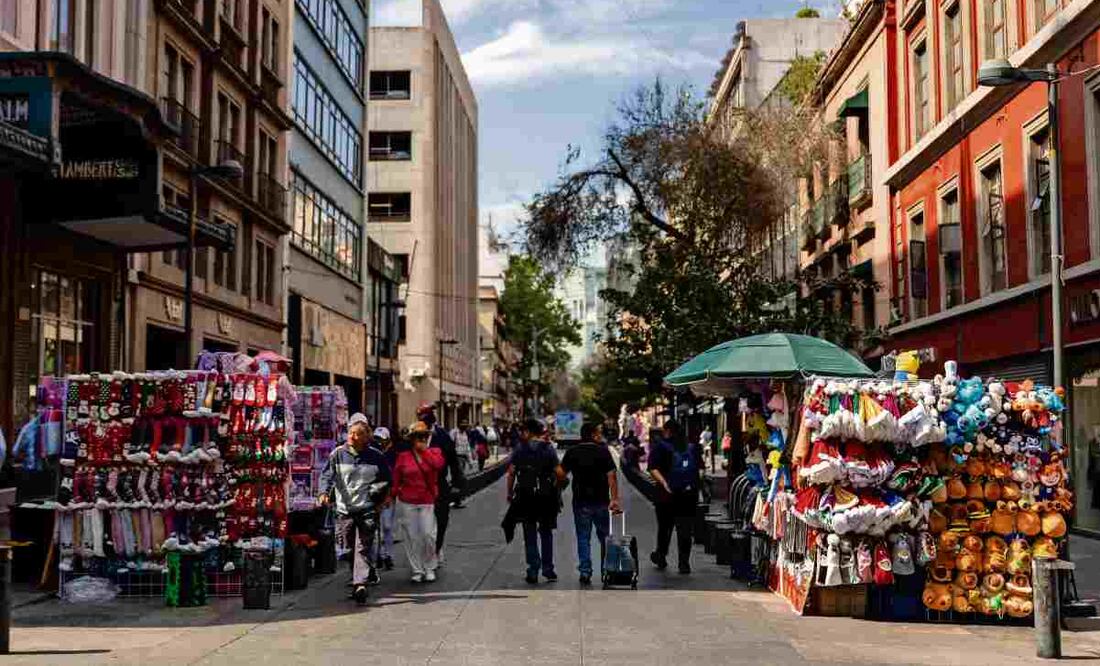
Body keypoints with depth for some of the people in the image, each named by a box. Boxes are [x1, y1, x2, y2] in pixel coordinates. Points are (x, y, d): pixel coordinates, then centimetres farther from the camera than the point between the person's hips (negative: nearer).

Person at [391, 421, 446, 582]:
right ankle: (417, 570, 14)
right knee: (412, 537, 3)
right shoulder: (403, 456, 3)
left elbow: (439, 464, -17)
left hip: (428, 502, 0)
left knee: (428, 535, -8)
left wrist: (424, 450, -10)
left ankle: (430, 568, 10)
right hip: (407, 503, 0)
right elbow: (396, 479, 8)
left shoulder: (434, 452, 5)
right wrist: (393, 495, 2)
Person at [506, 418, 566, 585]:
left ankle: (533, 570, 3)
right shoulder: (548, 449, -2)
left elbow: (511, 472, -7)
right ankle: (547, 568, 16)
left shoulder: (520, 449, -2)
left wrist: (510, 493, 4)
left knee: (530, 535, 8)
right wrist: (556, 487, 8)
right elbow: (560, 473, -10)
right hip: (547, 498, 1)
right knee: (546, 533, 16)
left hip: (525, 497, 0)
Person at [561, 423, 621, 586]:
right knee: (604, 537, 13)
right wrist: (614, 499, -13)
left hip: (580, 501, 1)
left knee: (583, 538, 6)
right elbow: (611, 476, -11)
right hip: (601, 501, -1)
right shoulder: (603, 451, -4)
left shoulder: (572, 452, 3)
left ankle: (585, 572, 0)